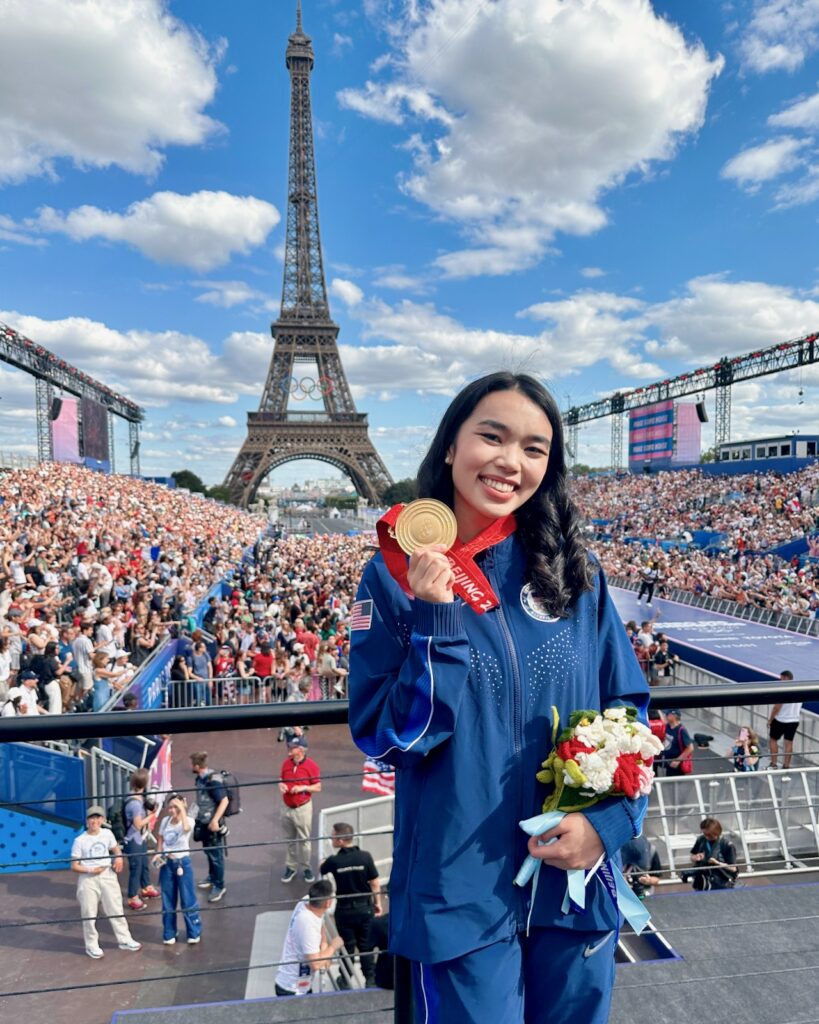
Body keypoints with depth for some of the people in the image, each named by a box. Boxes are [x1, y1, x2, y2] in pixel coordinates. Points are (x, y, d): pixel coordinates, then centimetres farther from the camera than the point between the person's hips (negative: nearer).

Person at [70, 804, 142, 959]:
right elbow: (74, 866, -8)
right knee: (89, 914, 8)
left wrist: (119, 858, -7)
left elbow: (116, 849, 14)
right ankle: (92, 946, 27)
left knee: (116, 909, 11)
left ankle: (124, 940, 24)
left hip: (107, 875, 3)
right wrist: (91, 870, -21)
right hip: (88, 879, -3)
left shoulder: (107, 833, -1)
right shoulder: (80, 840, -12)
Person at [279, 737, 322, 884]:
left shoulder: (311, 765, -15)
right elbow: (281, 779, 12)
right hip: (287, 808, 4)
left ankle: (306, 868, 22)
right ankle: (291, 867, 31)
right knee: (290, 839, 17)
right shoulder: (286, 763, -1)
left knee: (304, 840, 7)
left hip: (303, 808, -4)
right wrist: (281, 786, -10)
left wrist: (303, 788, -23)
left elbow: (318, 787, -10)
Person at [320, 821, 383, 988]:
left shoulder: (333, 861, -18)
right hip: (365, 907, 1)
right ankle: (370, 978, 25)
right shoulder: (365, 857, -18)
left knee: (347, 946, 18)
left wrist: (325, 862, 28)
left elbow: (320, 872, 5)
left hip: (344, 909, 0)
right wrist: (378, 903, 6)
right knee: (366, 945, 17)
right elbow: (375, 883, -9)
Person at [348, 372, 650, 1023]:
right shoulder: (397, 578, -10)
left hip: (578, 882, 3)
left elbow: (628, 708, 2)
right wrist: (435, 621, -24)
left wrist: (608, 818, -11)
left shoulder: (573, 571, -5)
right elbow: (386, 740, -13)